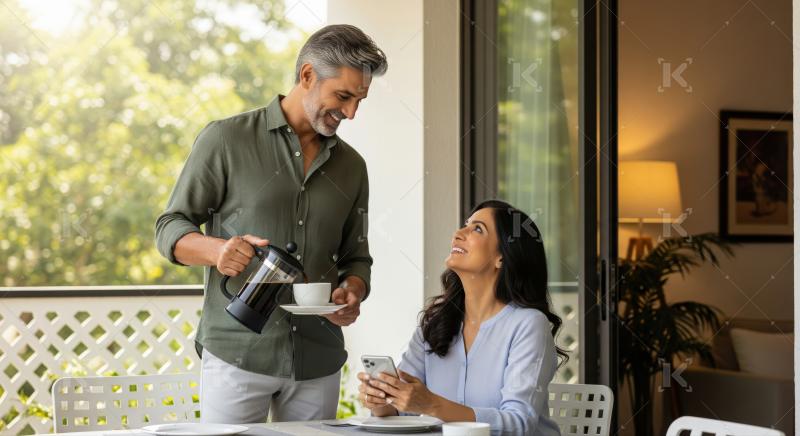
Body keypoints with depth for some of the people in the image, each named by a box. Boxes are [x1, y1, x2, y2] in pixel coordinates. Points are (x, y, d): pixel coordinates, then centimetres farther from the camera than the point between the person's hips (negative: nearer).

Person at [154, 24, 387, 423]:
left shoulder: (351, 166, 12)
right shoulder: (226, 140, -1)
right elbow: (169, 229, 0)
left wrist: (351, 292, -5)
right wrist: (216, 250, -21)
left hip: (317, 361, 4)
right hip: (237, 354, -4)